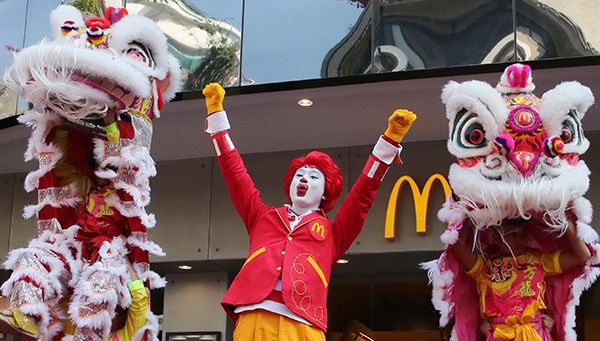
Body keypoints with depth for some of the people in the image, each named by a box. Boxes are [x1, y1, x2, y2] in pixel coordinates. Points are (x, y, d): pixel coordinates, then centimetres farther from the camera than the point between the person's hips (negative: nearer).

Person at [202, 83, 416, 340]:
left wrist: (391, 138, 15)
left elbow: (365, 191, 19)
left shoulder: (332, 232, 24)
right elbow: (234, 172, 28)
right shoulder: (262, 217, 28)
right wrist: (216, 112, 29)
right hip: (253, 319, 1)